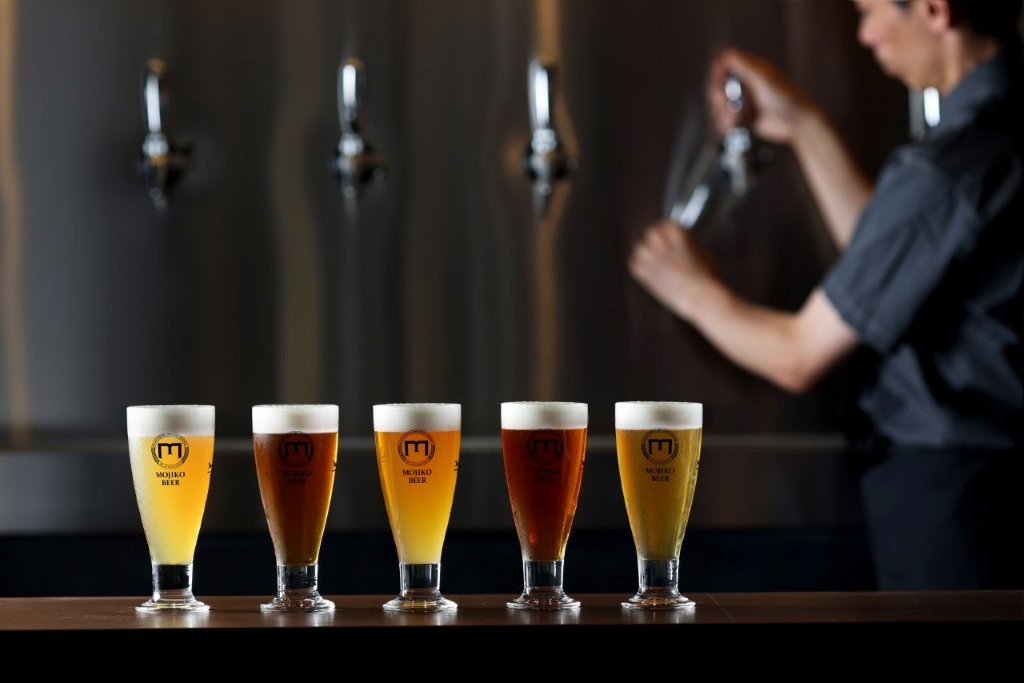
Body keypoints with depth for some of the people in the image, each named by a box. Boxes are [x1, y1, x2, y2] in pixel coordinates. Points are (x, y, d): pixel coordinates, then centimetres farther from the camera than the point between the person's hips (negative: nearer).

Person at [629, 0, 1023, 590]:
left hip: (945, 492, -9)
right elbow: (889, 265, 16)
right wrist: (806, 128, 16)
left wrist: (697, 293, 8)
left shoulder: (949, 171, -22)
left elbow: (800, 359, -12)